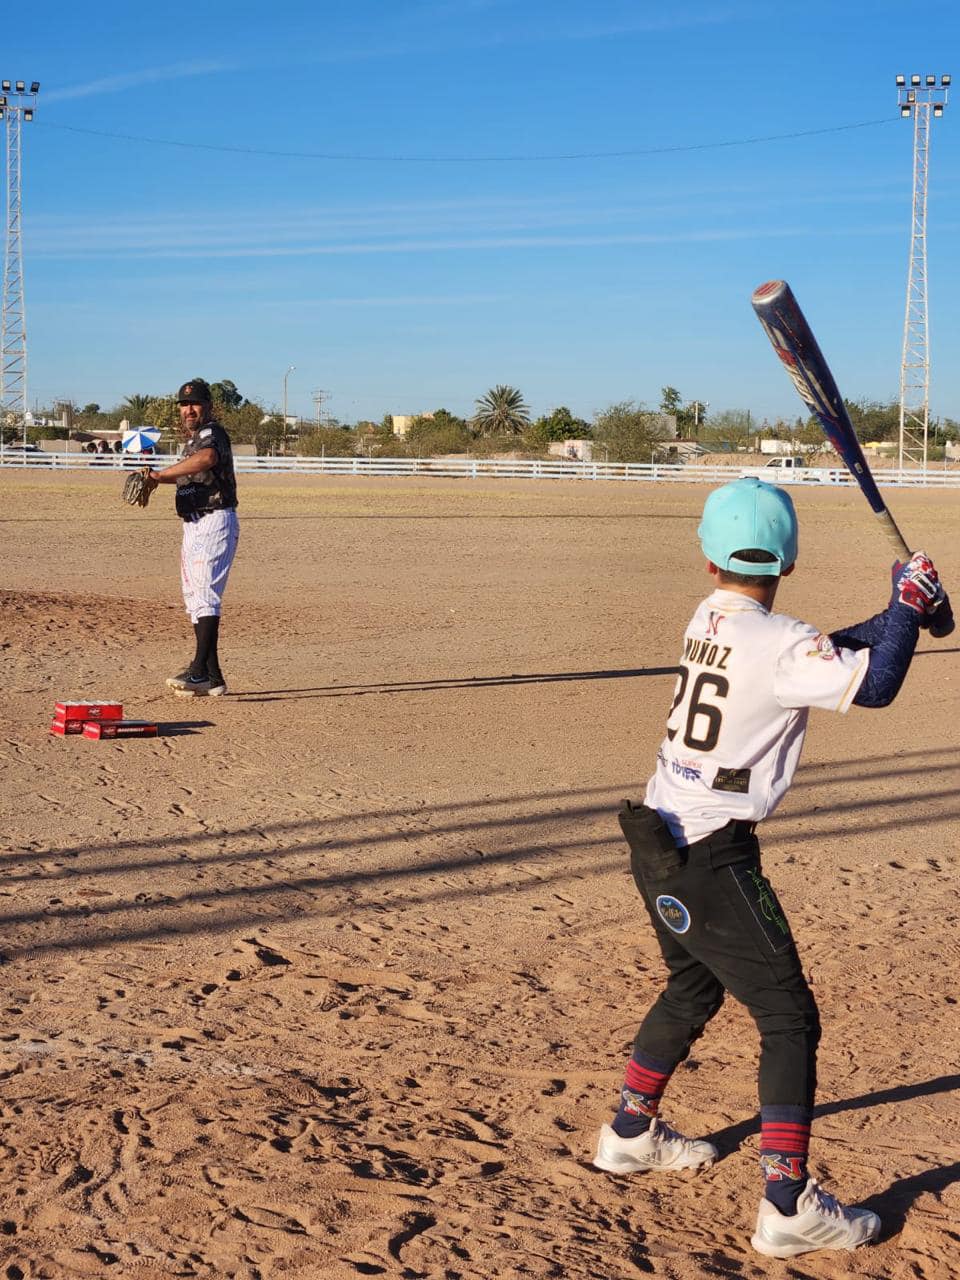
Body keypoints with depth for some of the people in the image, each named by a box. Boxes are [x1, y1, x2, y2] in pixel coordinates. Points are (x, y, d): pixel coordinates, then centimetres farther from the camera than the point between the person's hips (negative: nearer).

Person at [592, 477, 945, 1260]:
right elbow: (873, 687, -22)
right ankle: (789, 1207, -7)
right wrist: (910, 606, -10)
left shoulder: (709, 620, 7)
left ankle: (632, 1135, 42)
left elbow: (824, 662, 14)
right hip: (711, 858, -9)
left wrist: (896, 616, 4)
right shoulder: (775, 642, -18)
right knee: (789, 1018, -4)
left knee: (695, 987, 28)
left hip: (659, 842, 9)